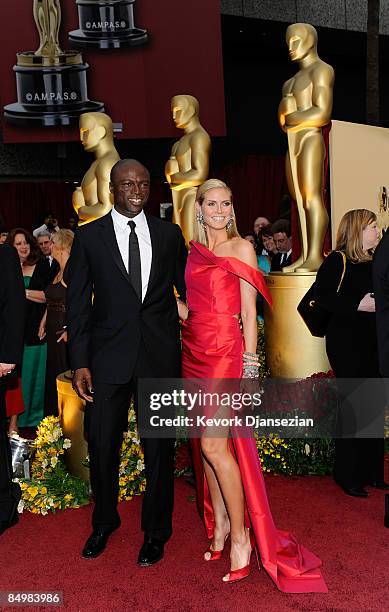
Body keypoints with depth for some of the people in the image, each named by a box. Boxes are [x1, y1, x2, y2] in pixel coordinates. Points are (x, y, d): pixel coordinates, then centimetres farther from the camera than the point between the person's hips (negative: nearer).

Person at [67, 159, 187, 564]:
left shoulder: (169, 234, 5)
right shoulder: (89, 236, 1)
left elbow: (188, 287, 11)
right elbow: (77, 303, 0)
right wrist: (79, 362, -5)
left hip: (160, 355, 1)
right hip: (108, 355, 0)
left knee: (159, 446, 11)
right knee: (102, 443, 10)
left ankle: (156, 531, 33)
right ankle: (104, 522, 38)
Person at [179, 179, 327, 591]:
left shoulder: (241, 248, -1)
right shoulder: (193, 251, 14)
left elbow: (248, 312, -5)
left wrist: (249, 361, -10)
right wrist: (175, 306, 2)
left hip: (225, 350, -6)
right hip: (194, 349, 6)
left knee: (214, 444, -10)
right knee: (205, 443, 11)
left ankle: (240, 536, 6)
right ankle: (218, 522, 28)